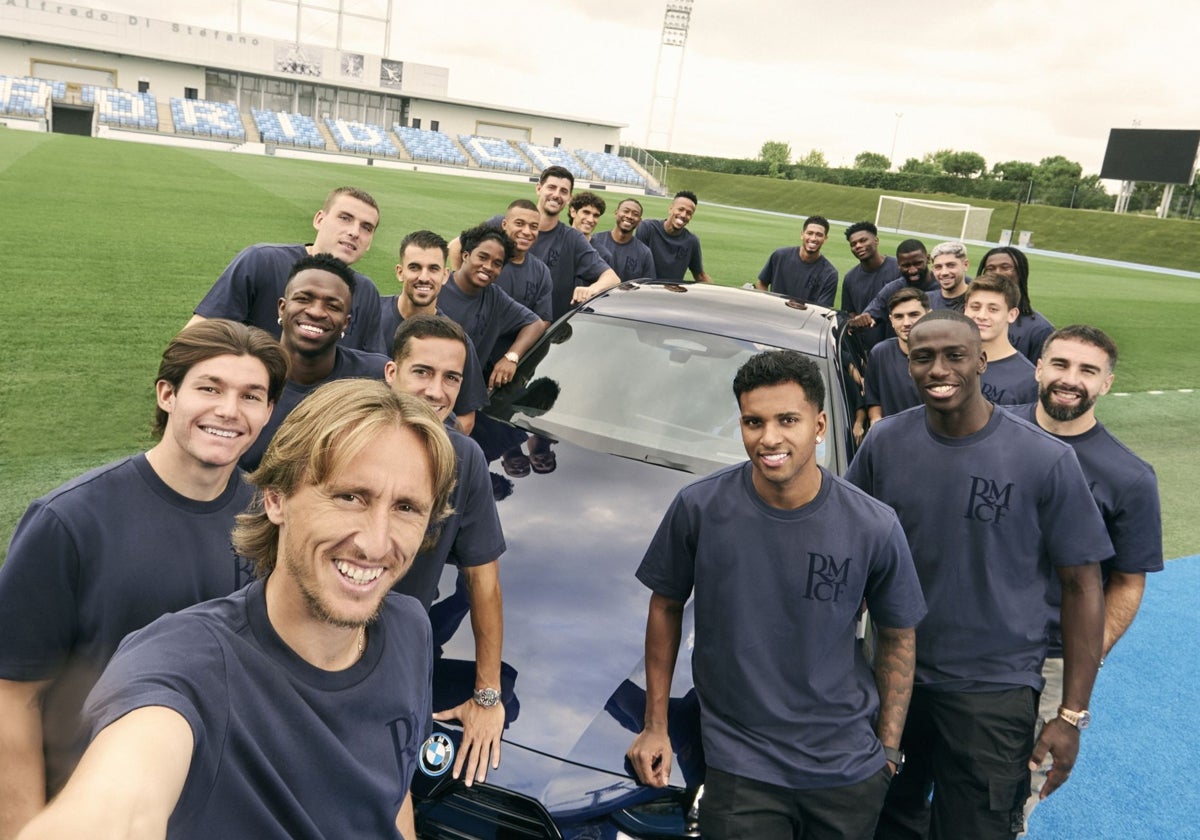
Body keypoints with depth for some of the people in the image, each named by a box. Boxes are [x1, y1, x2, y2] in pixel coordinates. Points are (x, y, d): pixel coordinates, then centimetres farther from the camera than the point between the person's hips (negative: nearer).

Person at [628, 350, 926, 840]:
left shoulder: (873, 528, -12)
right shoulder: (699, 508, -13)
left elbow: (897, 637, 2)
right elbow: (666, 606, 0)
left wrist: (889, 746, 0)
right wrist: (655, 725, 1)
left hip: (848, 769, 2)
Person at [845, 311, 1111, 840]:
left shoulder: (1045, 460, -12)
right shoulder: (884, 443, -3)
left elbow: (1082, 587, -7)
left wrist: (1071, 716, -9)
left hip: (993, 694, -3)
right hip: (892, 677, 3)